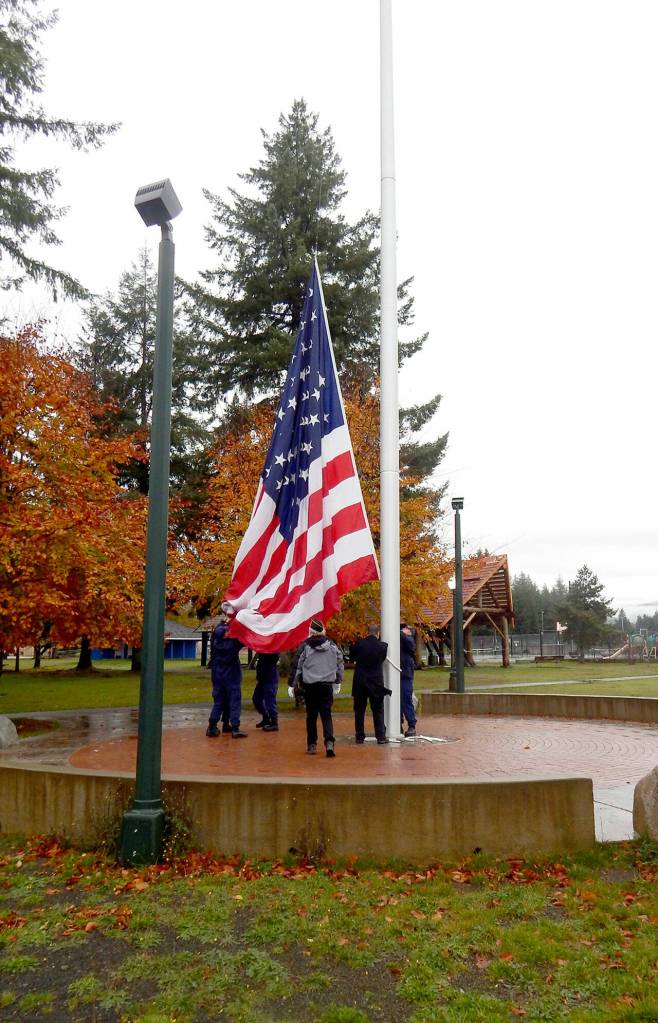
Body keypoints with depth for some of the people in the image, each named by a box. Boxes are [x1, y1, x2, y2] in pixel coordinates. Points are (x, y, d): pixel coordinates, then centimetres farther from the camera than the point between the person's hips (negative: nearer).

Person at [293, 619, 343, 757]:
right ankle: (329, 742, -17)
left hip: (310, 686, -1)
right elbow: (340, 665, 10)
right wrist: (337, 683, 20)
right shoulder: (333, 646, 3)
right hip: (327, 685, 1)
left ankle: (312, 744, 15)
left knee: (311, 716, 11)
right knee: (326, 715, 2)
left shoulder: (305, 647, -4)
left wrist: (297, 683, 12)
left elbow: (299, 666, 0)